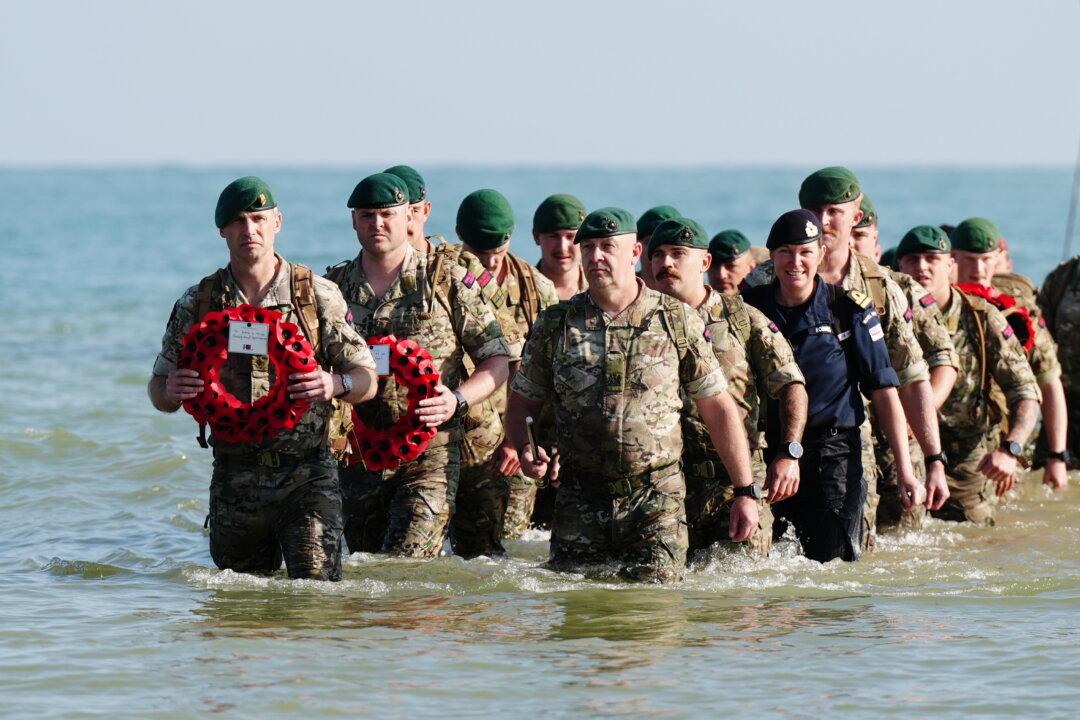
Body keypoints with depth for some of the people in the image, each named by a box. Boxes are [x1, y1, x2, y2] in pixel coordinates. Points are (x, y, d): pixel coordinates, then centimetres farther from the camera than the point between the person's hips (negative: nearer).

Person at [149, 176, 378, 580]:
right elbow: (160, 391, 10)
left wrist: (335, 384, -20)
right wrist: (171, 391, -15)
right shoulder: (197, 304, 6)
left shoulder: (318, 295, 2)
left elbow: (367, 380, 3)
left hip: (307, 475, -2)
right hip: (234, 481, 2)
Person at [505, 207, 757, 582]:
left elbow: (718, 408, 6)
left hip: (657, 498, -2)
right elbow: (521, 403, 14)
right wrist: (525, 448, -8)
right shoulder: (555, 325, 7)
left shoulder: (677, 321, 3)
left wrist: (745, 492, 3)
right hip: (579, 500, 2)